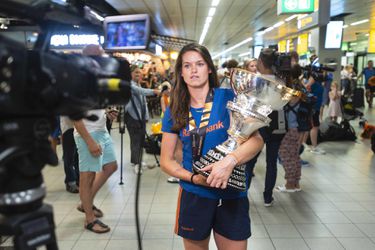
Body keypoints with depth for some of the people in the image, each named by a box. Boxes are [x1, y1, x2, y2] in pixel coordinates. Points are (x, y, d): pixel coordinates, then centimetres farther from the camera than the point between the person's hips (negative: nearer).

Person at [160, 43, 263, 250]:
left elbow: (256, 140, -12)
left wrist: (230, 160, -30)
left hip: (233, 196, -1)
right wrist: (194, 178, -16)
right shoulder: (175, 110, -1)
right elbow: (166, 161, 1)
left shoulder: (229, 98, -7)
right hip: (194, 196, 2)